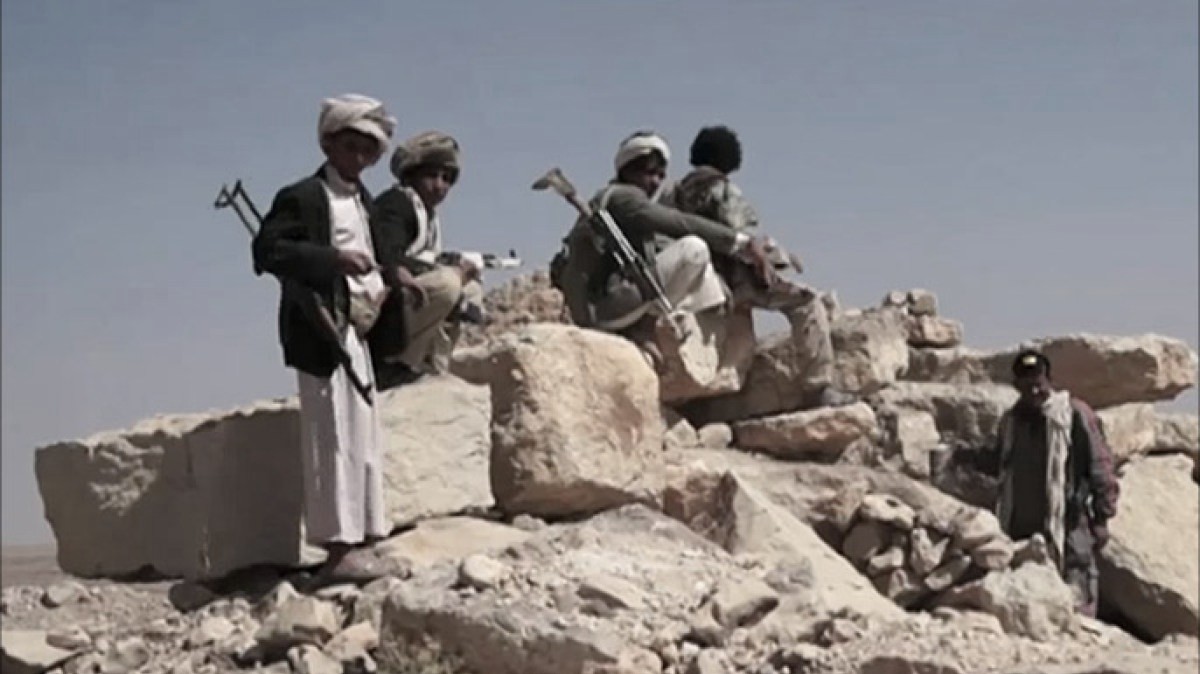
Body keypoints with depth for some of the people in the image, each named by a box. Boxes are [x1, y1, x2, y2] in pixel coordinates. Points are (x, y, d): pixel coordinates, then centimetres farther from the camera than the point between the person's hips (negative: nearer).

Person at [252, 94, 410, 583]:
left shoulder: (364, 200, 18)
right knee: (334, 437, -9)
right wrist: (335, 259, -26)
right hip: (323, 329, -9)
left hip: (357, 328, 9)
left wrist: (381, 284, 8)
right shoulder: (303, 197, -8)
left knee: (364, 438, 10)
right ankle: (340, 546, -6)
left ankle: (359, 541, 16)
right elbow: (267, 250, -19)